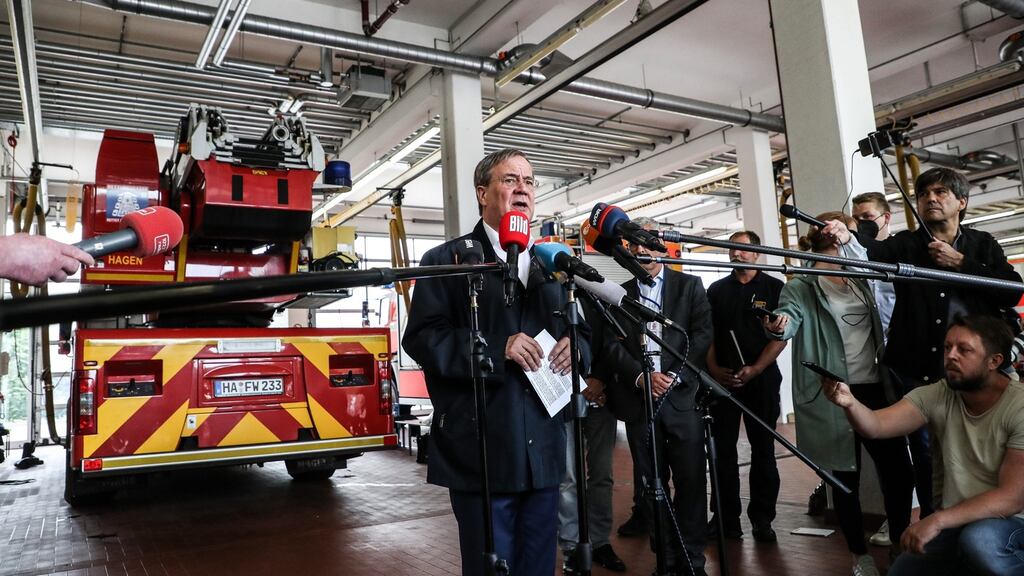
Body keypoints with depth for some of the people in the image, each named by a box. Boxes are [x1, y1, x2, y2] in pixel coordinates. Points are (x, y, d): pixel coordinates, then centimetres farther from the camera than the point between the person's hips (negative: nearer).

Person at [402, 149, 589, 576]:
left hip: (544, 451, 6)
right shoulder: (447, 261, -1)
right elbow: (421, 337, -10)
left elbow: (582, 333, 20)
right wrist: (497, 350, -19)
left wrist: (575, 347, -4)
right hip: (481, 454, -5)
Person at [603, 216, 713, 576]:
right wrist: (640, 376, -12)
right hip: (638, 400, 2)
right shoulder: (619, 294, 13)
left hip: (683, 396, -1)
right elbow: (613, 345, 4)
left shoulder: (689, 285, 9)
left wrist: (676, 376, -12)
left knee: (691, 481, 1)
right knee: (651, 484, 6)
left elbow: (702, 336, -1)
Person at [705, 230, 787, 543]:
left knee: (763, 449, 4)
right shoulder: (717, 290, 10)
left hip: (762, 379, -2)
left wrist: (755, 369, -14)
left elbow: (780, 335, -3)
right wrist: (714, 369, -5)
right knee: (723, 449, 4)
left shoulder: (774, 288, 2)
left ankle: (762, 517, 13)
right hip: (722, 379, 2)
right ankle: (726, 516, 12)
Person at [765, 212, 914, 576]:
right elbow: (788, 317, -23)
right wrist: (778, 327, -47)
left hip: (875, 390, 5)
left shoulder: (862, 284, 11)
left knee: (899, 470, 7)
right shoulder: (800, 289, -8)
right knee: (846, 477, 5)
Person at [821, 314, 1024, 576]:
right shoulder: (937, 396, -5)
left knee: (978, 539, -36)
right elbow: (877, 426, -21)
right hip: (953, 520, 5)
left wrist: (938, 520, -31)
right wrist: (850, 403, -43)